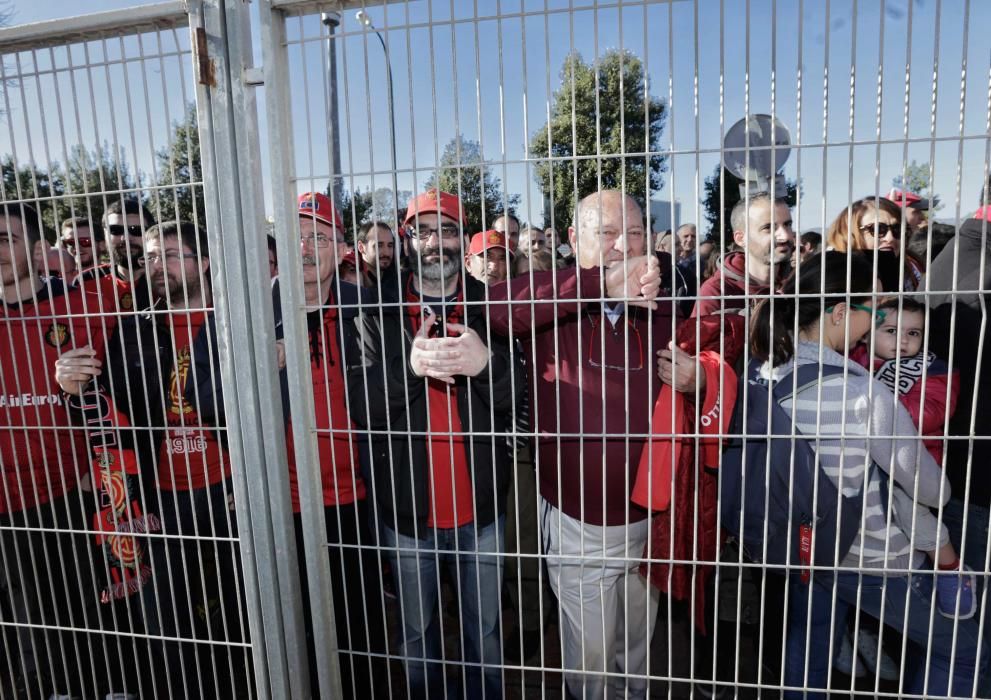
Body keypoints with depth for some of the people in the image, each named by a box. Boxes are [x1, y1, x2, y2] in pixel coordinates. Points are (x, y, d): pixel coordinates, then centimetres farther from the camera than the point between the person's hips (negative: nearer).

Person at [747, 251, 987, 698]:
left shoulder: (767, 373, -13)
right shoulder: (864, 395, -28)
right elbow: (933, 492, -16)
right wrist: (938, 490, 7)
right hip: (875, 561, -5)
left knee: (805, 658, 23)